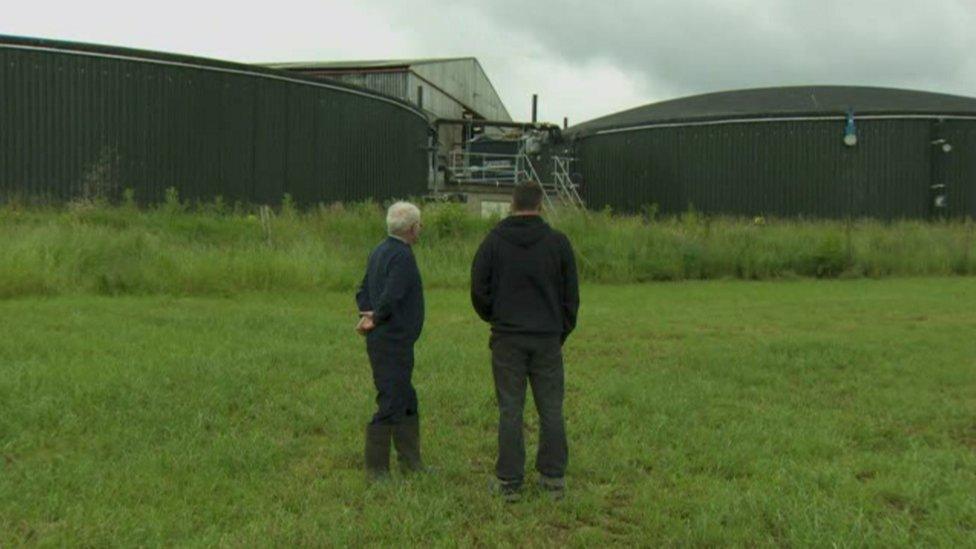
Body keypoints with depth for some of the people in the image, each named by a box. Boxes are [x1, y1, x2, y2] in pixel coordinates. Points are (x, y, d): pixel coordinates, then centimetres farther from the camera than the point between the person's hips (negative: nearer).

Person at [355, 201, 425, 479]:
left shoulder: (380, 252, 14)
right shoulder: (402, 256, -17)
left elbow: (363, 291, 17)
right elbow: (391, 297, -26)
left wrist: (367, 315, 1)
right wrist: (375, 320, -9)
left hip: (382, 341, 10)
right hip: (394, 343, -10)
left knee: (407, 403, 16)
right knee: (391, 404, -3)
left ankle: (411, 461, 25)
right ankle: (376, 469, 4)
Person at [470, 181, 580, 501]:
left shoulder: (494, 241, -2)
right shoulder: (558, 242, 1)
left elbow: (479, 289, 0)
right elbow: (571, 294, 5)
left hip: (507, 338, -1)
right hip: (548, 339, 1)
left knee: (510, 410, 3)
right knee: (551, 410, 8)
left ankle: (509, 481, 7)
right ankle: (554, 477, 13)